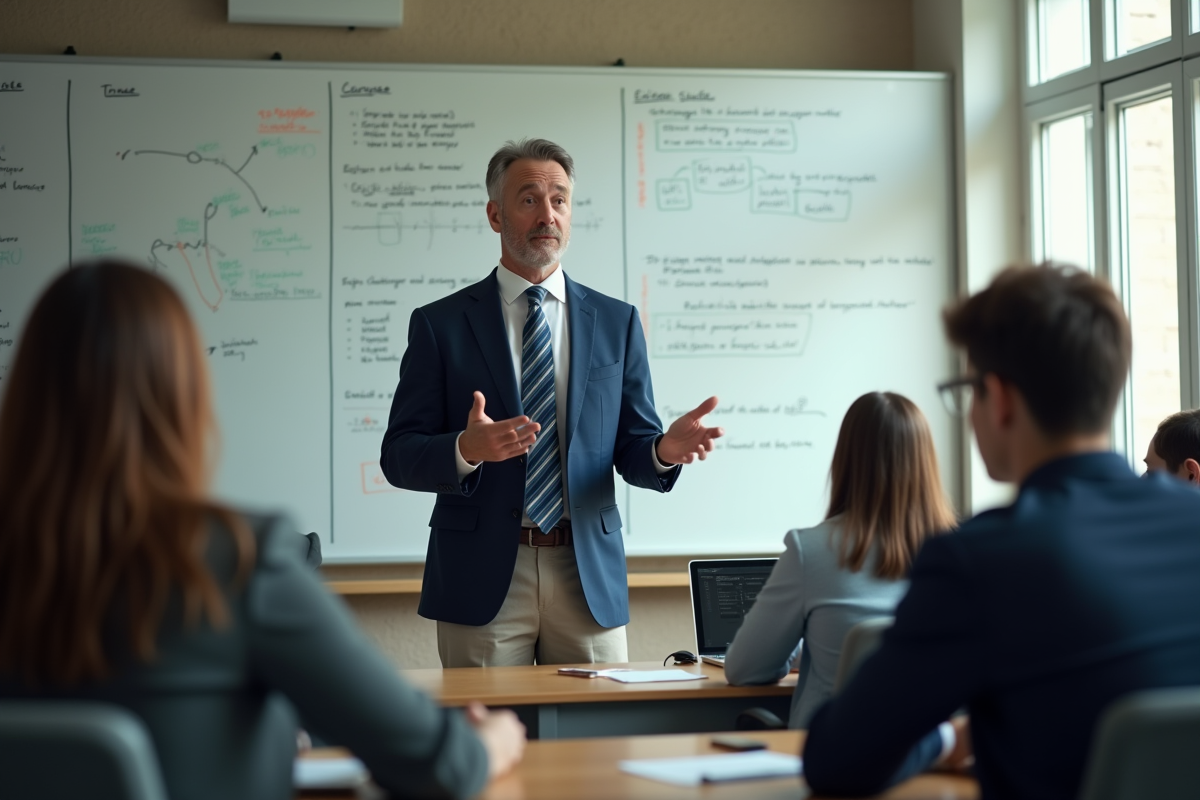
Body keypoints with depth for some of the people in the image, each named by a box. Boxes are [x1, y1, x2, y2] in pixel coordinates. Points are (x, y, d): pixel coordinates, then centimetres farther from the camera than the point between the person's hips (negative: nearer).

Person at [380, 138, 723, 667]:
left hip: (590, 578, 2)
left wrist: (665, 450, -15)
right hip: (483, 579, -2)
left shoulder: (616, 322, 9)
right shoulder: (440, 324, 3)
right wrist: (466, 449, -23)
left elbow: (631, 452, 8)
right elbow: (399, 457, -2)